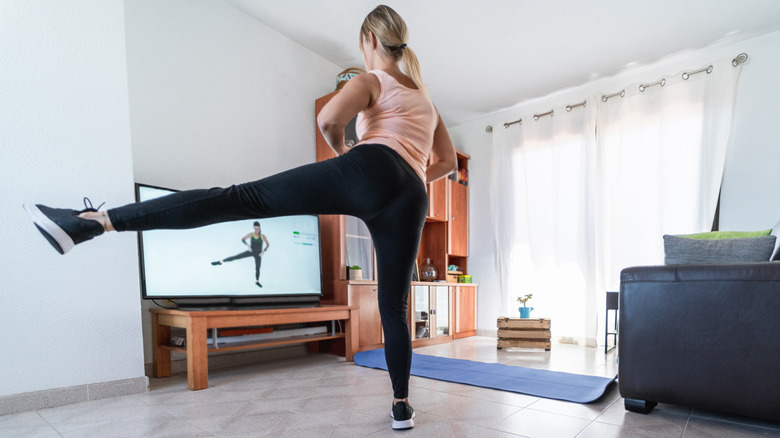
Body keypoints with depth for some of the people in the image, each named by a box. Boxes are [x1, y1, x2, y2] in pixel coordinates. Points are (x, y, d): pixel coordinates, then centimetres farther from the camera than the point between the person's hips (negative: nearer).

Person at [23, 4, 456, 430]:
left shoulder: (370, 80, 16)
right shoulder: (425, 98, 36)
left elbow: (328, 119, -6)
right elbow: (448, 162, 40)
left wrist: (339, 148, 14)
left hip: (369, 171, -6)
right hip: (411, 201, 6)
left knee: (238, 198, -9)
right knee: (394, 306, 14)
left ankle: (92, 221, -12)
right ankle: (401, 405, 21)